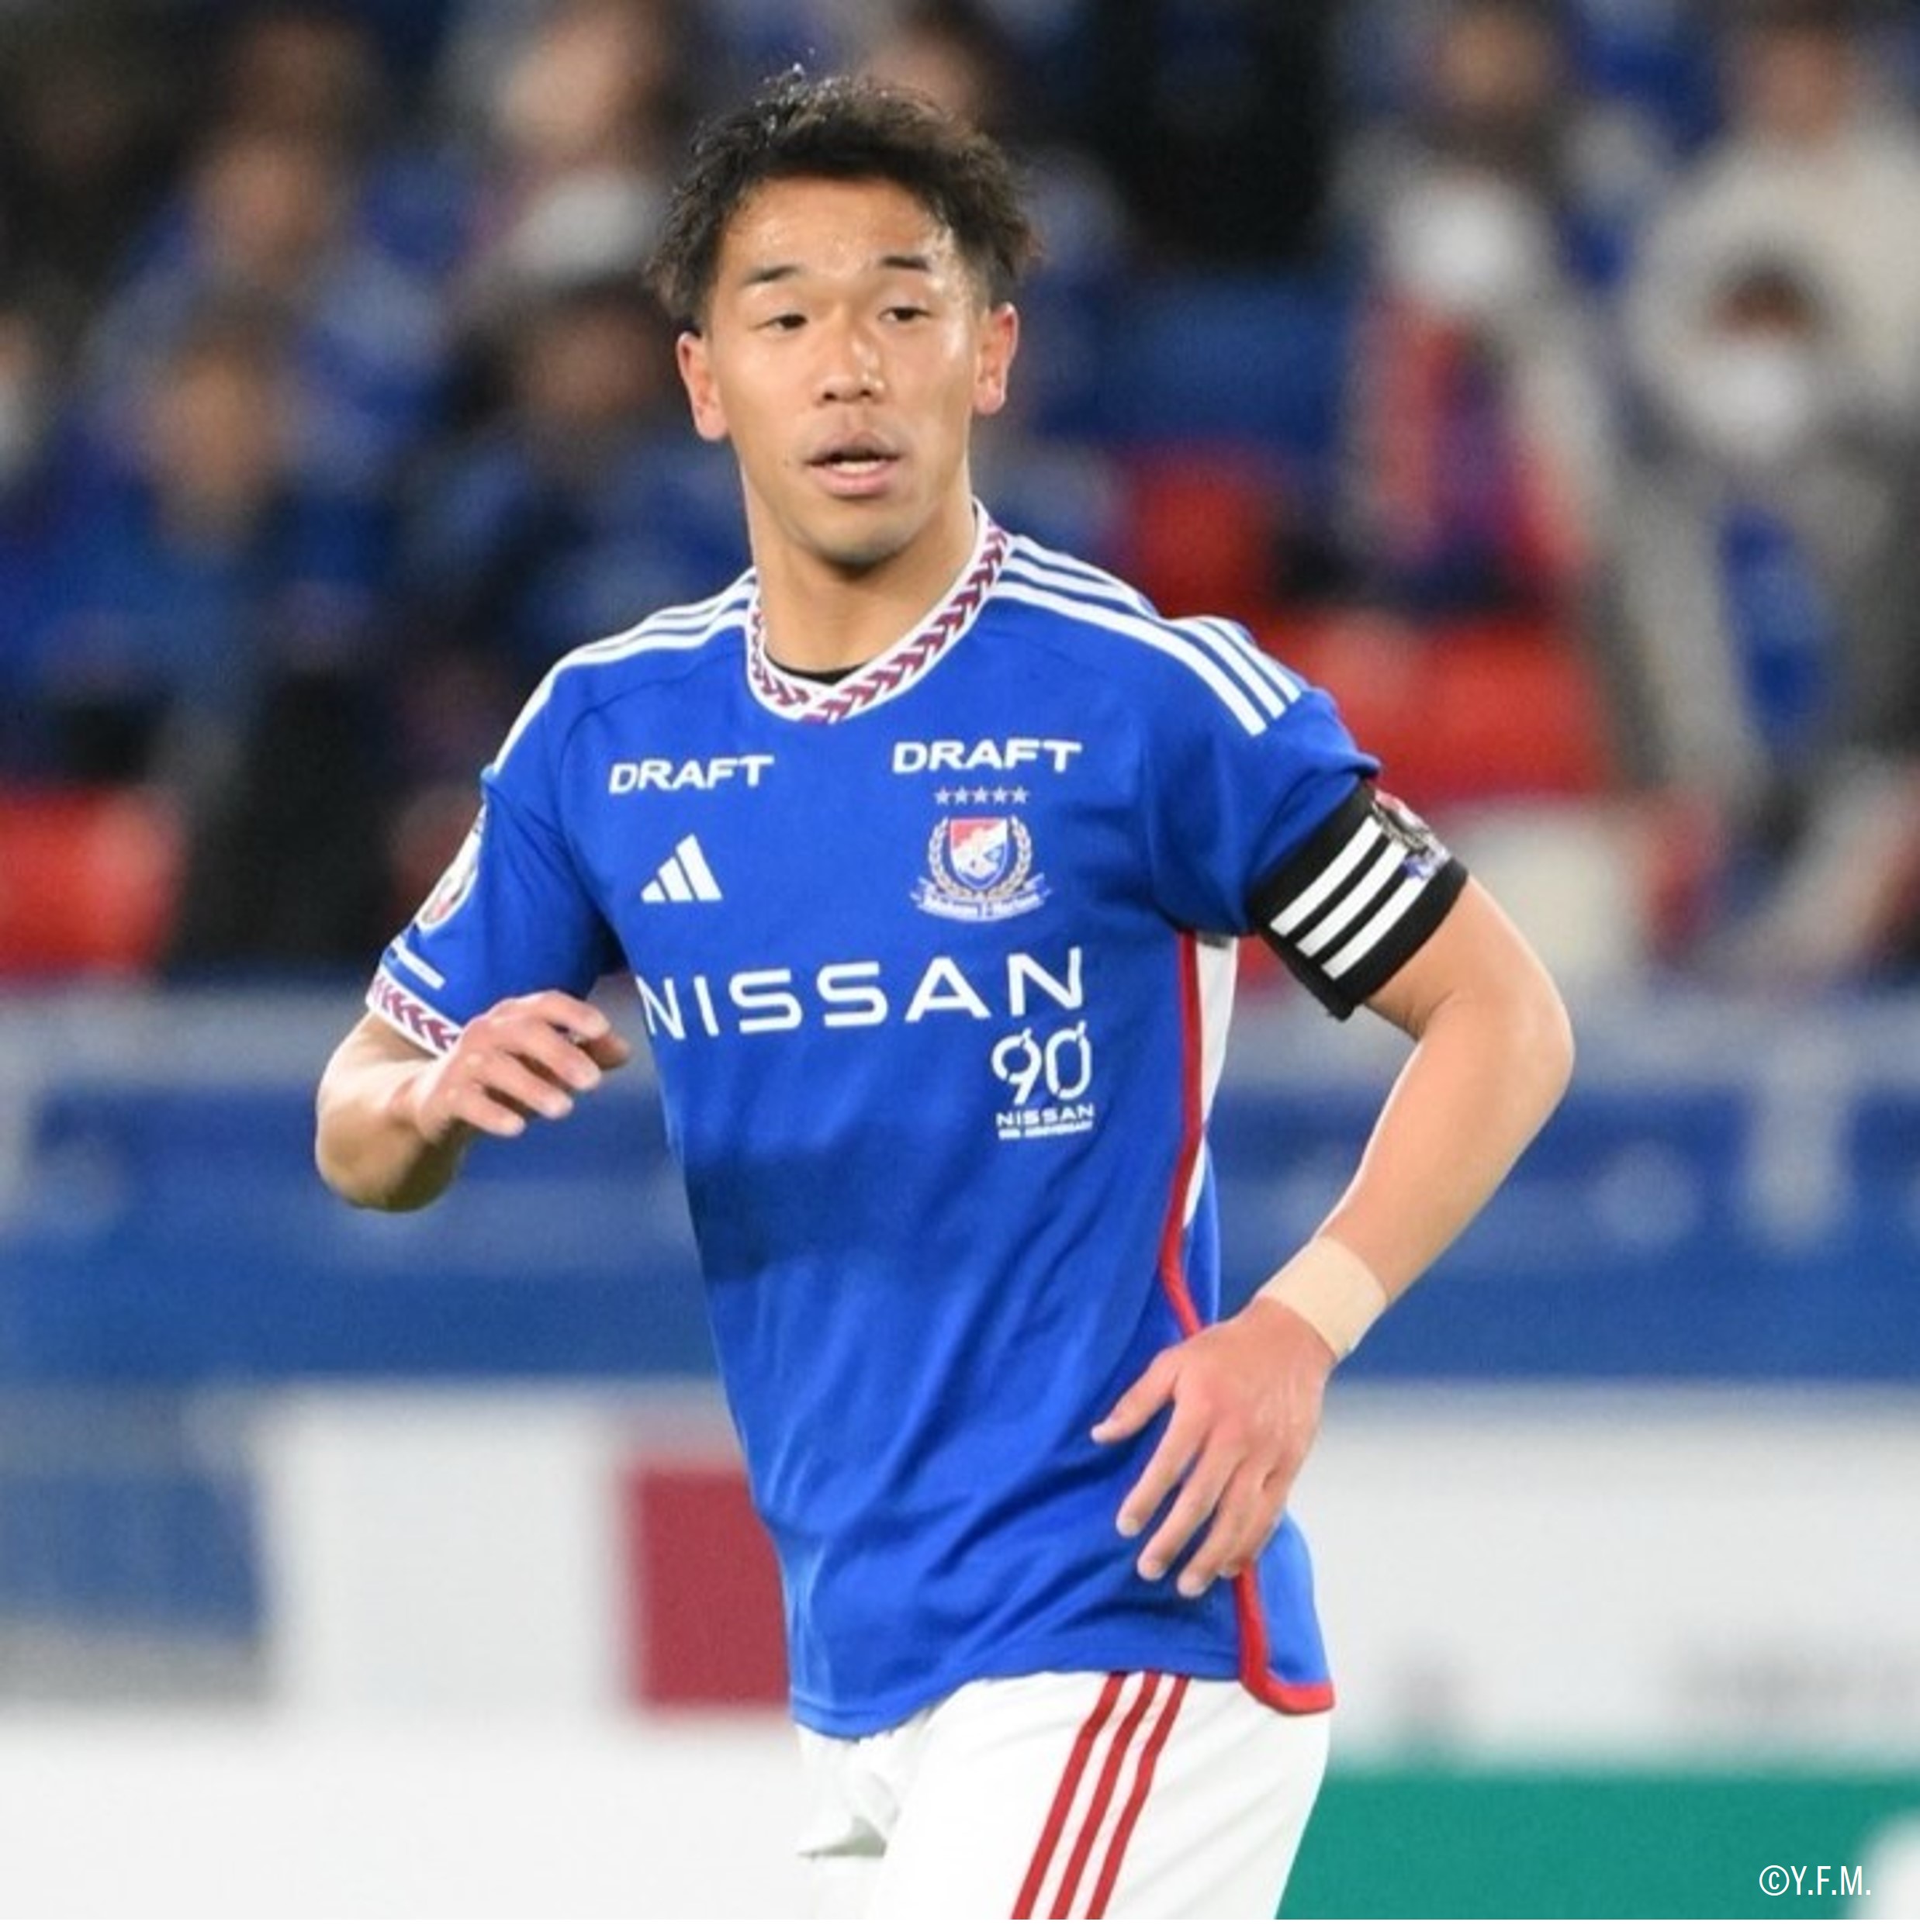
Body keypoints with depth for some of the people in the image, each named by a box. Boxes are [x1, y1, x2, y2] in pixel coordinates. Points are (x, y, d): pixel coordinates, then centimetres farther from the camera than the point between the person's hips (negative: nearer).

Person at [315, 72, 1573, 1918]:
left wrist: (1299, 1326, -18)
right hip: (852, 1678, 6)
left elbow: (1504, 1016, -4)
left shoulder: (1145, 694, -9)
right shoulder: (607, 731, 7)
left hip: (1119, 1637, -6)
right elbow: (358, 1136, 14)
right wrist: (436, 1091, -11)